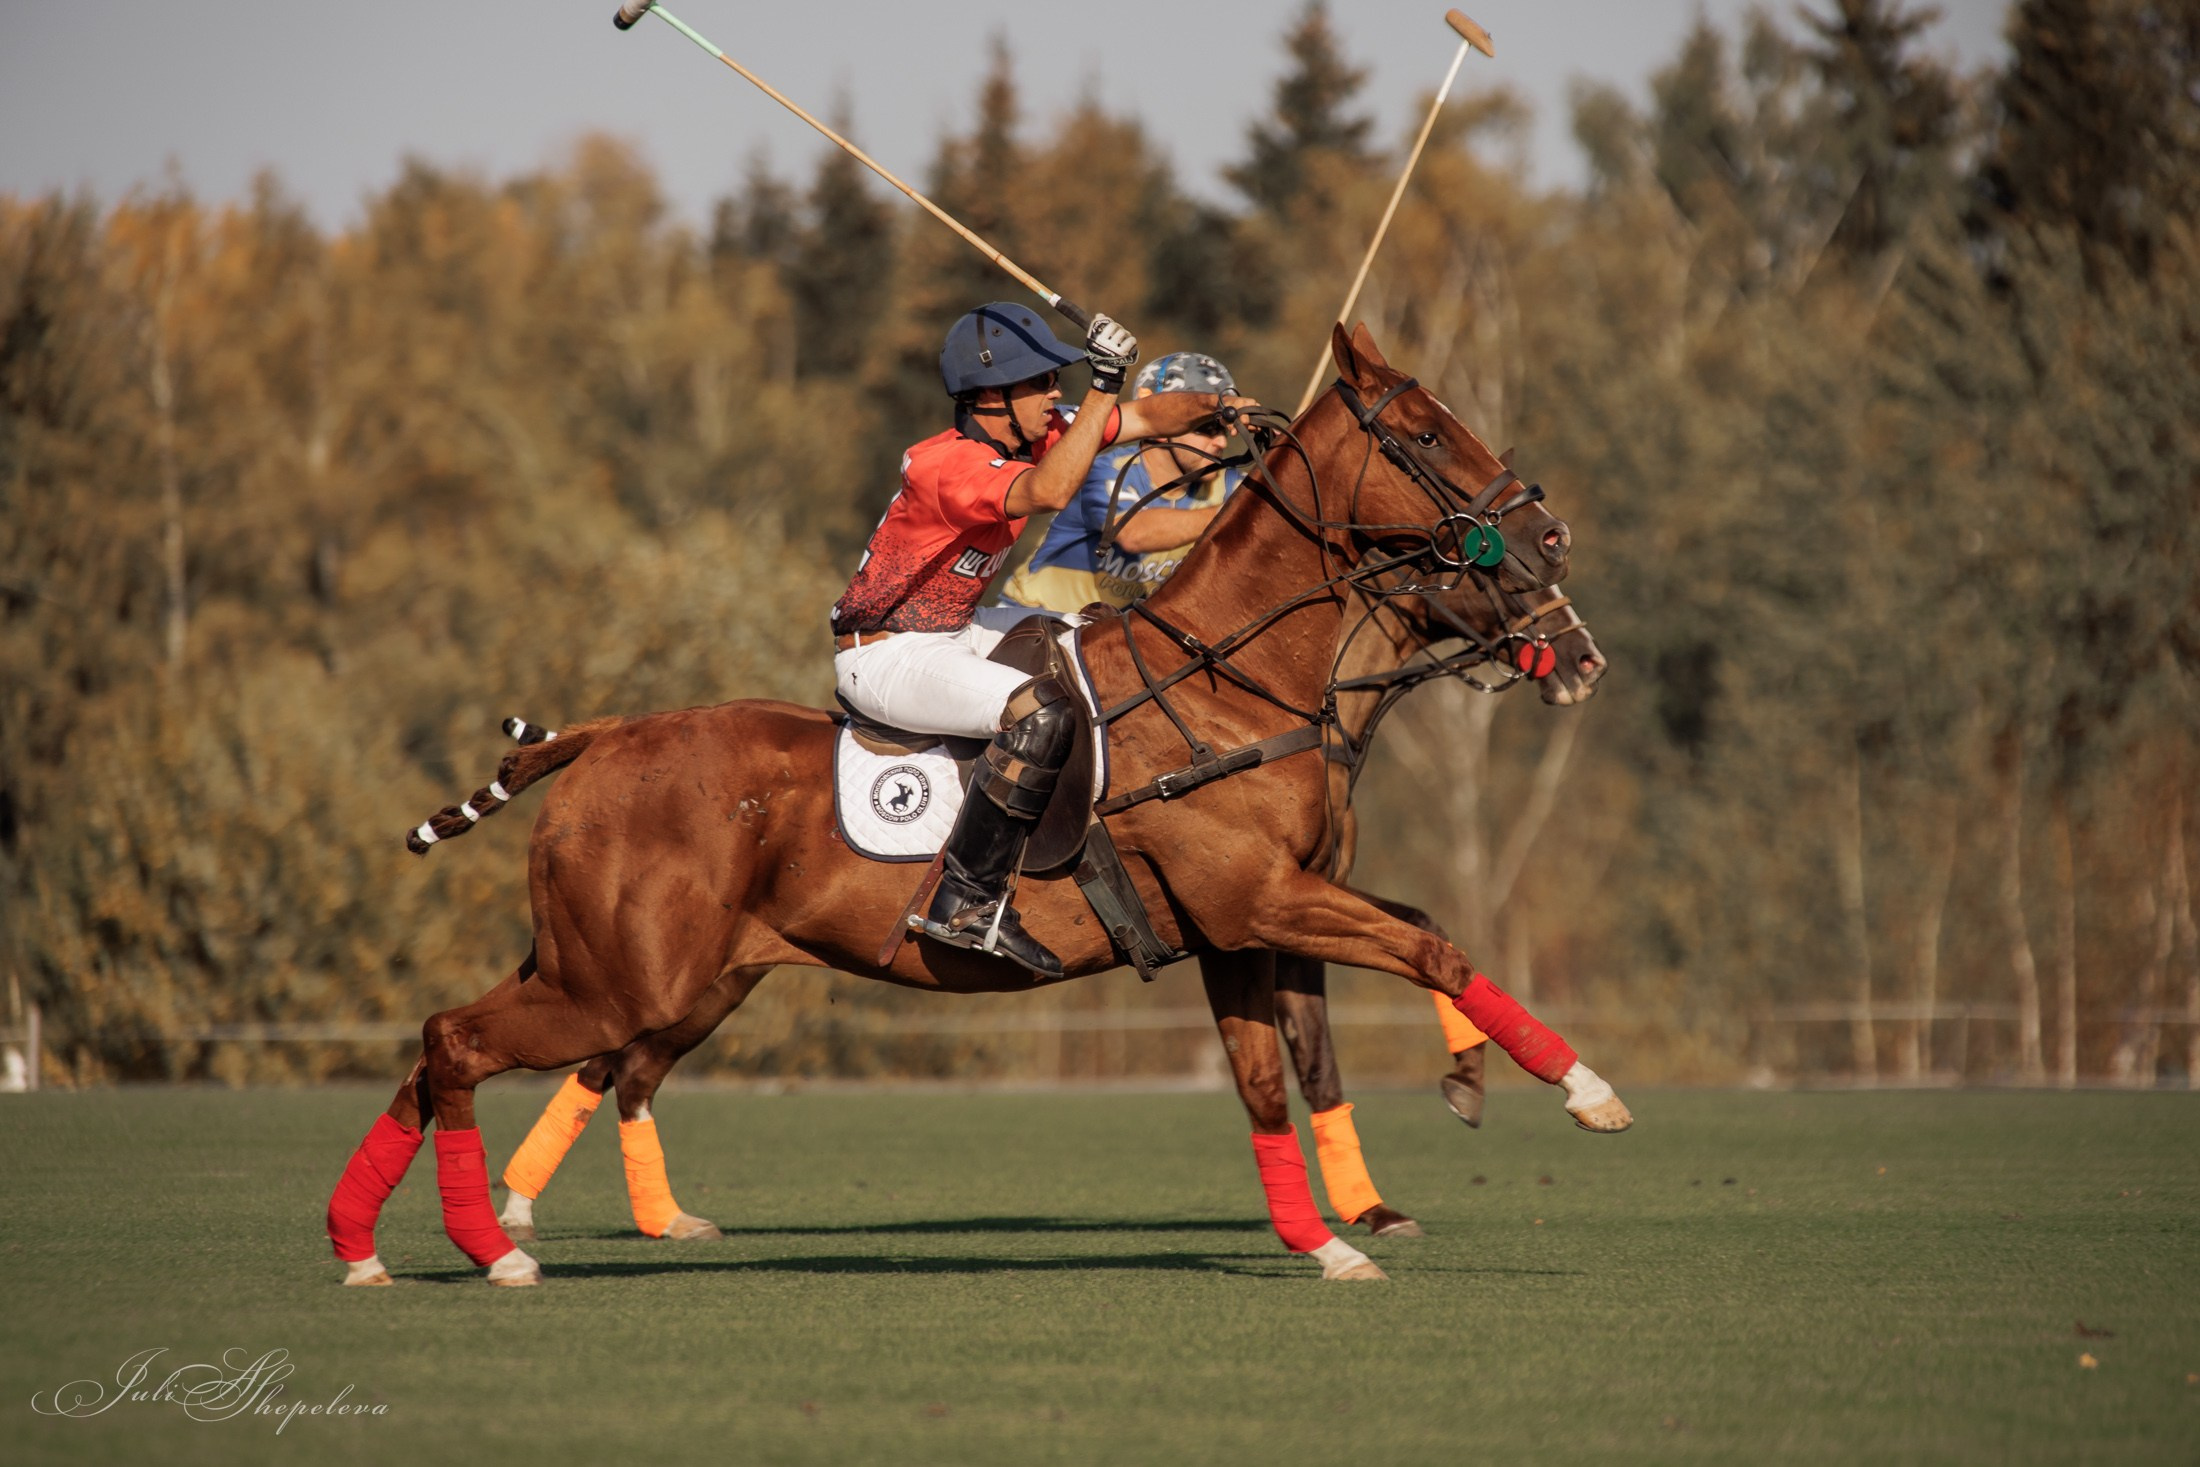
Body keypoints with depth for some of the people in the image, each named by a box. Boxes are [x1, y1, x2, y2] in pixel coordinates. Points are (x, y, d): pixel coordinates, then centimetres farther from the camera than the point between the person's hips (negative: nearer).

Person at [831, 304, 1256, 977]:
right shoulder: (946, 465, -28)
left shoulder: (1036, 432, -1)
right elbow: (1049, 492, -46)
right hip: (883, 658, -10)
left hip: (951, 631, 10)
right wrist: (1104, 387, -45)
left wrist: (1217, 405, -13)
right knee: (1042, 713, -31)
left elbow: (1148, 418, 6)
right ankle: (967, 903, -28)